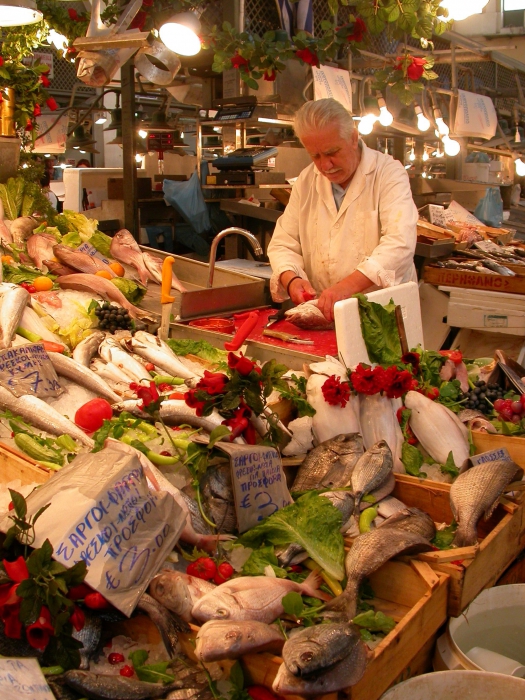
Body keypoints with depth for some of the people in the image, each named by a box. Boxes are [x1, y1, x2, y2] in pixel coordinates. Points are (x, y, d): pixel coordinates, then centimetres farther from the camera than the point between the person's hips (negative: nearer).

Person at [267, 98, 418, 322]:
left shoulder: (388, 173, -2)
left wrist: (348, 286, -30)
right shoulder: (306, 181, 14)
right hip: (322, 316, 4)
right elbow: (283, 244, 15)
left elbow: (400, 244, -16)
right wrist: (291, 279, -8)